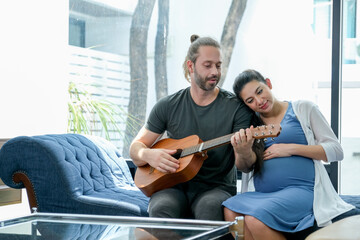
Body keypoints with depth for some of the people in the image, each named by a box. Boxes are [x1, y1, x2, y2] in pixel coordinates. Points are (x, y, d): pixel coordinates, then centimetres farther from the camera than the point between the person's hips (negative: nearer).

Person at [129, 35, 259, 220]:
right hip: (174, 186, 1)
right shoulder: (168, 106, 7)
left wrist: (243, 152, -30)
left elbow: (247, 166, -4)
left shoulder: (236, 107, 0)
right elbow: (136, 147, 11)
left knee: (210, 206, -37)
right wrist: (148, 155, -14)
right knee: (162, 208, -34)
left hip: (217, 187, -1)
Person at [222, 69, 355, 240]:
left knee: (256, 218, -32)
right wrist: (244, 151, -4)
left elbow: (336, 151, 3)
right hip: (261, 193, 4)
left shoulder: (303, 109, 8)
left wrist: (290, 148, -7)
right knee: (230, 211, -28)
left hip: (300, 189, -4)